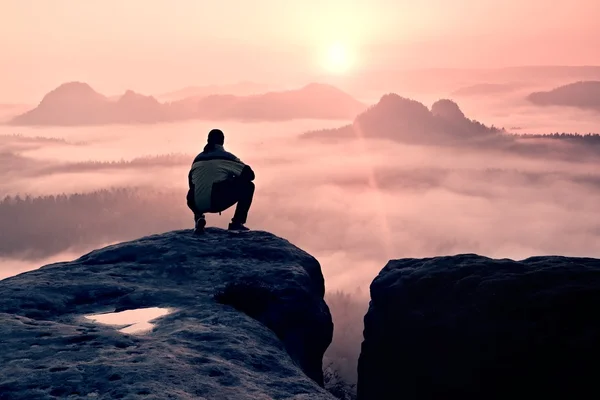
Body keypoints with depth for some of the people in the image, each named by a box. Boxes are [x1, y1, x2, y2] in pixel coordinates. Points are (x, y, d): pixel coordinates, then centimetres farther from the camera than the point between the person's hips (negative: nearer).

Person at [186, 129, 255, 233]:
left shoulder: (198, 158, 17)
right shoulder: (226, 157, 4)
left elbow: (191, 182, 24)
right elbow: (250, 174, 5)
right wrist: (235, 179, 24)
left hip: (198, 205, 5)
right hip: (218, 202, -5)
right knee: (248, 186, 11)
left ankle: (198, 217, 11)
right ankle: (237, 223, 5)